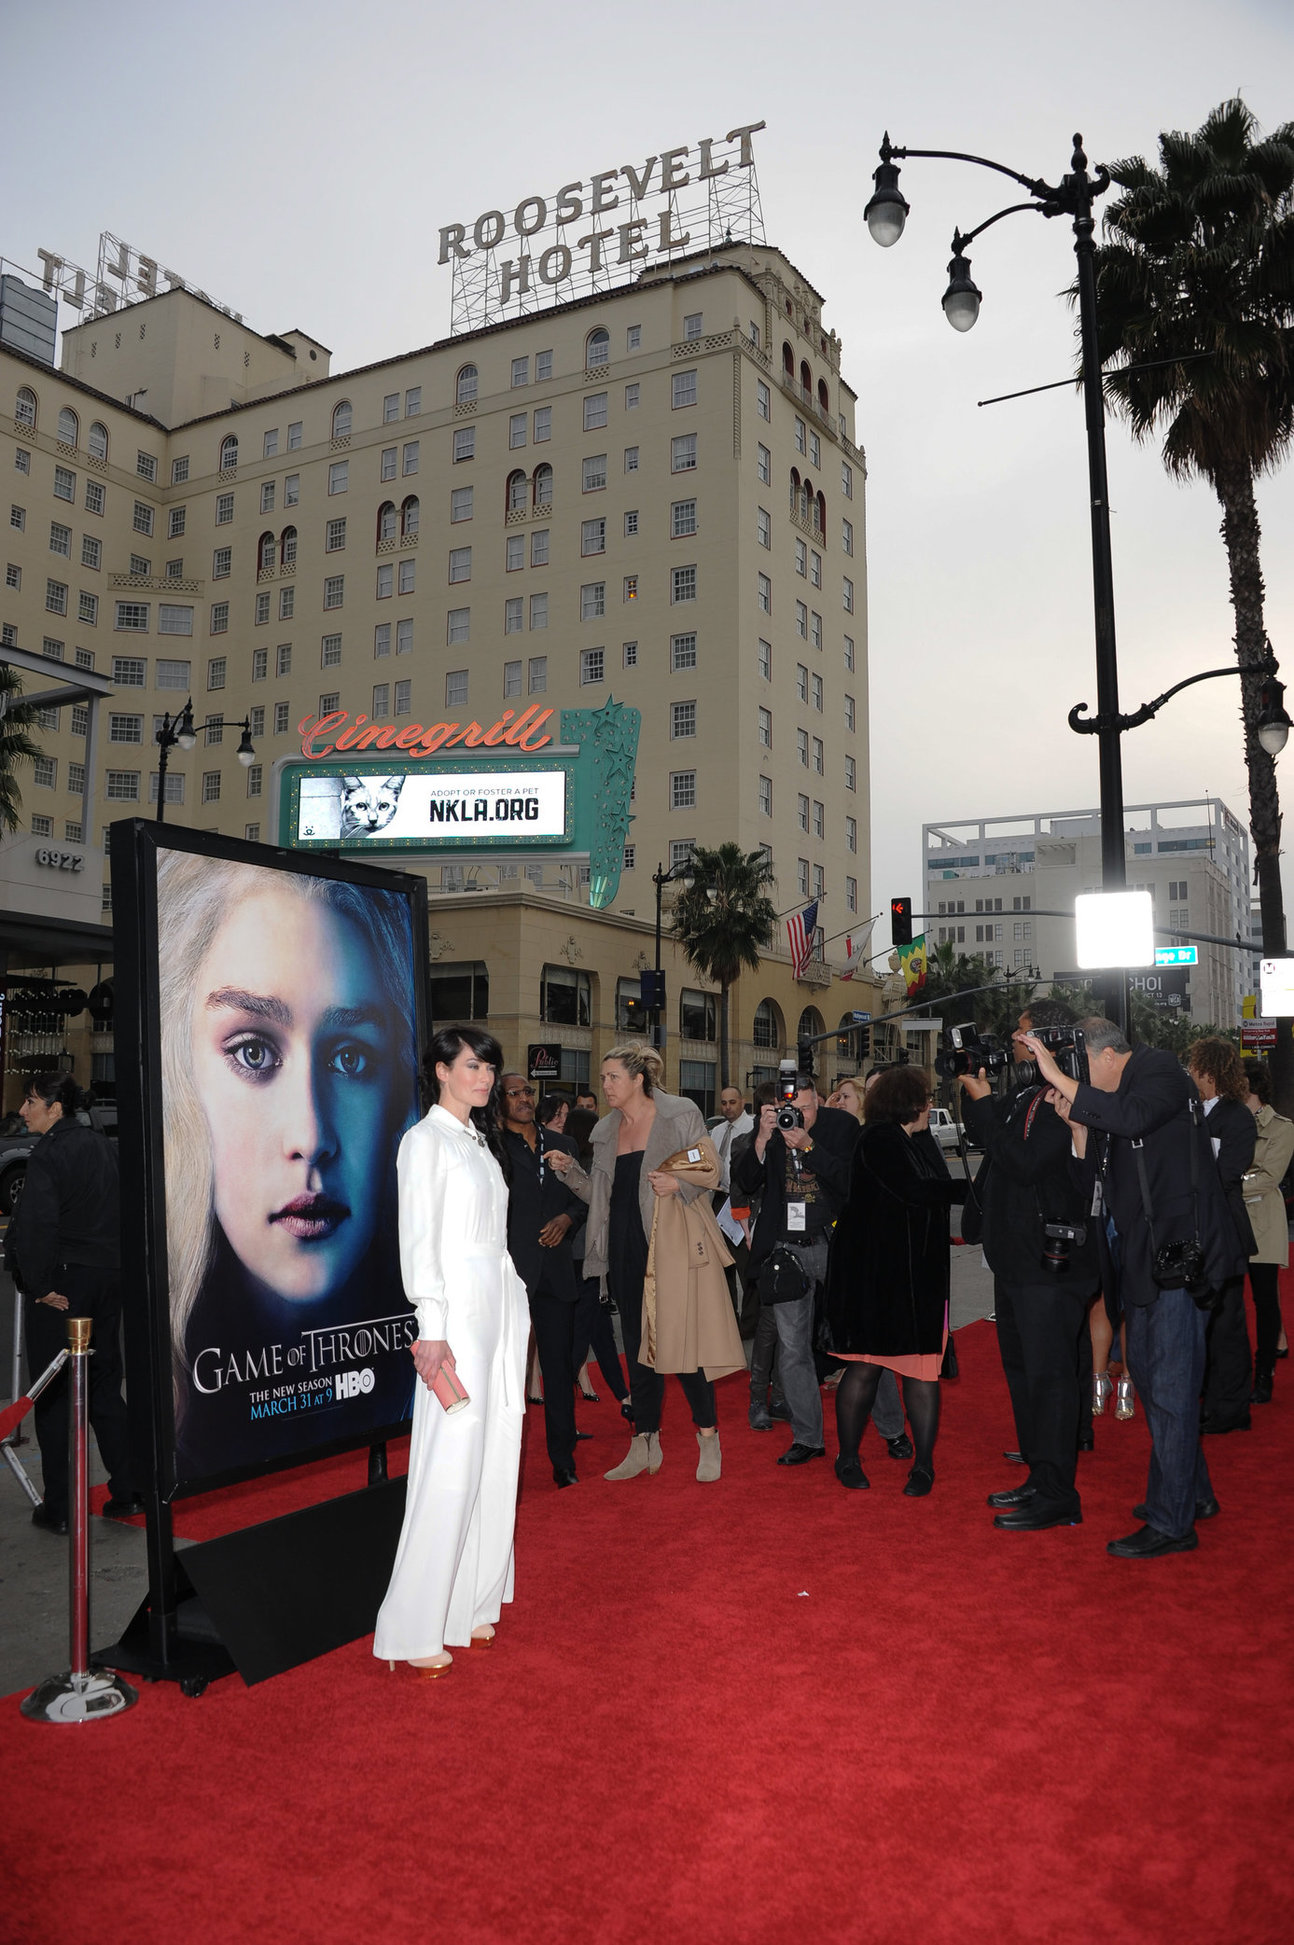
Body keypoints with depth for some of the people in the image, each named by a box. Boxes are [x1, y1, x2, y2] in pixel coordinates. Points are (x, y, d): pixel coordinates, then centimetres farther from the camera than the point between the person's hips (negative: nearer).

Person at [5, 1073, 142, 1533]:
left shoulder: (48, 1153, -14)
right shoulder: (104, 1146, 10)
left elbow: (37, 1224, -25)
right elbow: (122, 1212, 15)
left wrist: (41, 1285, -18)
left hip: (61, 1285, -7)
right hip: (108, 1279, 7)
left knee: (53, 1395, 3)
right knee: (105, 1387, 15)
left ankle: (58, 1507, 9)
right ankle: (127, 1492, 19)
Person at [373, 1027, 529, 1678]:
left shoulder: (480, 1140, 17)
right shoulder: (425, 1140, -6)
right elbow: (418, 1239, -12)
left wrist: (513, 1308, 14)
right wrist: (431, 1329, -17)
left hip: (501, 1307, 8)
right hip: (456, 1312, -8)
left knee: (492, 1460, 9)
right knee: (450, 1469, -8)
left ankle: (467, 1607, 20)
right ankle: (413, 1632, 2)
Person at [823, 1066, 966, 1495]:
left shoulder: (921, 1145, 17)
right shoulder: (879, 1139, -10)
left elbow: (938, 1193, 12)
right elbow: (913, 1192, -18)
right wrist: (968, 1190, -11)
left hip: (920, 1276, 7)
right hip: (876, 1272, -7)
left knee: (921, 1368, 2)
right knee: (865, 1365, 1)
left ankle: (923, 1465, 10)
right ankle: (848, 1458, 15)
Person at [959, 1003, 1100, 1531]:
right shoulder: (1026, 1092, 12)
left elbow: (1024, 1162, -24)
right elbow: (982, 1137, 19)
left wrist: (984, 1103, -17)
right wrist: (974, 1093, 5)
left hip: (1051, 1261, -10)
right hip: (1017, 1256, 10)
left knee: (1047, 1373, -4)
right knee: (1022, 1367, 17)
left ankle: (1056, 1497, 6)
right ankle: (1040, 1479, 29)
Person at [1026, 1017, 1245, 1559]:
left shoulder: (1160, 1070, -10)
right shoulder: (1105, 1099, 13)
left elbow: (1134, 1116, -32)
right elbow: (1097, 1178, 8)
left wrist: (1058, 1079, -30)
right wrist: (1077, 1124, -5)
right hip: (1142, 1255, 10)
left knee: (1170, 1386, -6)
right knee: (1146, 1370, 18)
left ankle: (1173, 1522, 2)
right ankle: (1193, 1492, 34)